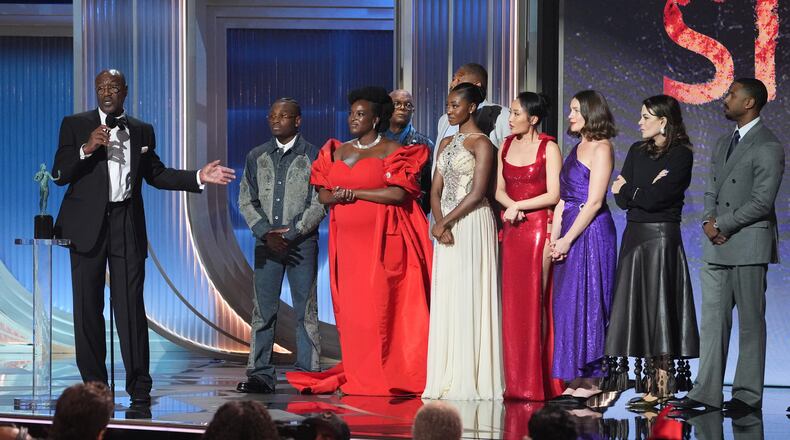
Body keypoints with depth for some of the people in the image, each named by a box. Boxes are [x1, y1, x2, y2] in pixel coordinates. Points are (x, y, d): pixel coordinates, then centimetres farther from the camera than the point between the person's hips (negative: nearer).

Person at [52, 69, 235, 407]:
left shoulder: (142, 131, 13)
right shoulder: (75, 125, 5)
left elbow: (156, 174, 18)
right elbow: (60, 175, -1)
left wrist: (199, 177, 8)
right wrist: (87, 148, -16)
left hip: (127, 225, 1)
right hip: (88, 225, -1)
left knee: (130, 305, -4)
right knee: (88, 307, 2)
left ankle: (139, 387, -1)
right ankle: (94, 385, 10)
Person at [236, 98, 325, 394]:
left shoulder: (312, 156, 1)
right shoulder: (257, 157, 11)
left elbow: (320, 203, -3)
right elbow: (246, 200, 8)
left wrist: (291, 233, -11)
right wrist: (266, 233, -6)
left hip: (302, 241, -3)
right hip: (266, 242, 3)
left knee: (305, 309, 0)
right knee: (263, 309, 1)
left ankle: (308, 374, 4)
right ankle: (260, 374, 4)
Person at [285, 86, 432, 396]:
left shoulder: (392, 151, -1)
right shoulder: (337, 152, 17)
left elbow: (398, 193, -13)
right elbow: (323, 194, 14)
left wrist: (353, 192, -9)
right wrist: (338, 196, -10)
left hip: (382, 240, -5)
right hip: (348, 239, 5)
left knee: (380, 305, -7)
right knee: (350, 308, 2)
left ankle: (386, 377, -2)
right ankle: (356, 377, 6)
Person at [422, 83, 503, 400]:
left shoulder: (481, 144, -6)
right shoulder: (446, 143, 16)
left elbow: (478, 192, -14)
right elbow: (436, 190, 11)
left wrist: (444, 222, -13)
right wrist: (439, 223, -6)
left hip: (472, 225, -7)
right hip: (446, 228, 7)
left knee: (469, 299, -7)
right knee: (445, 300, 5)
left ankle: (471, 380, -4)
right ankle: (448, 378, 8)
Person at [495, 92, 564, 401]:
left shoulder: (548, 148, -5)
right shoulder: (506, 145, 12)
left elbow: (553, 194, -10)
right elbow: (499, 190, 11)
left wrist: (518, 205, -10)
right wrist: (510, 207, -8)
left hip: (539, 228, -6)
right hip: (512, 229, 6)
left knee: (535, 301, -6)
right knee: (512, 303, 3)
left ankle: (538, 383, -1)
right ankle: (516, 383, 7)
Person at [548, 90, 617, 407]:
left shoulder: (601, 149, -9)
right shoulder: (578, 148, 17)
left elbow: (594, 202, -15)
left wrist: (567, 239, -15)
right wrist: (554, 238, 6)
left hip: (590, 232, -9)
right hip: (569, 232, 9)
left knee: (583, 303, -6)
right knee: (566, 305, 7)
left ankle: (590, 381, -1)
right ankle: (576, 382, 10)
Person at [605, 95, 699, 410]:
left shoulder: (681, 155, -7)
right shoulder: (637, 151, 13)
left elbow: (656, 198, -17)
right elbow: (621, 199, 6)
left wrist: (630, 189, -2)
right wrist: (647, 189, -8)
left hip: (661, 238, -7)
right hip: (634, 237, 7)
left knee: (657, 307, -5)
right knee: (638, 309, 5)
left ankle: (661, 388, -2)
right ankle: (650, 384, 8)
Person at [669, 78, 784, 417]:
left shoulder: (767, 147, -9)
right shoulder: (723, 143, 18)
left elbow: (762, 202, -15)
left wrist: (722, 224, -12)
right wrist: (709, 220, -1)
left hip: (748, 245, -8)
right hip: (717, 246, 8)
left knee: (751, 323, 0)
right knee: (713, 320, 7)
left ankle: (747, 395, 5)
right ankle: (706, 392, 9)